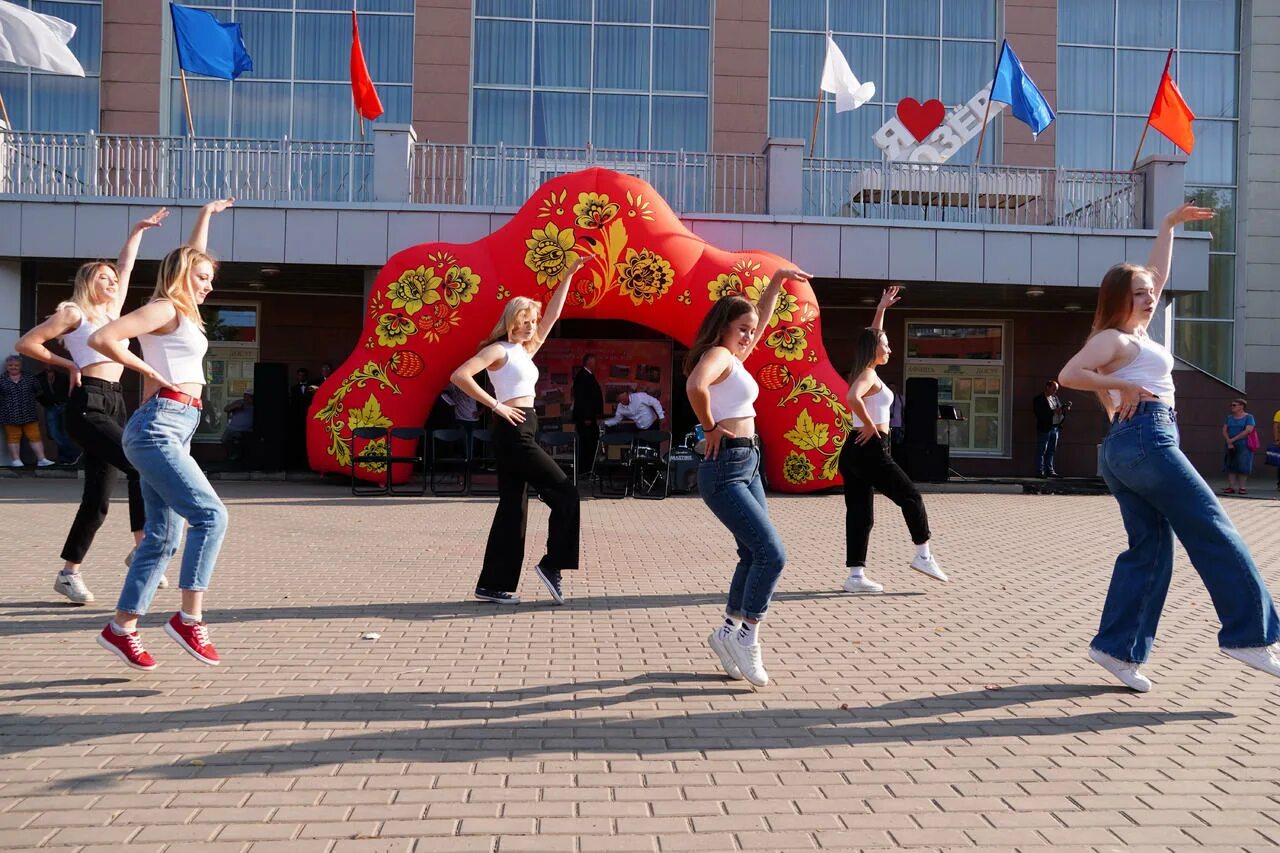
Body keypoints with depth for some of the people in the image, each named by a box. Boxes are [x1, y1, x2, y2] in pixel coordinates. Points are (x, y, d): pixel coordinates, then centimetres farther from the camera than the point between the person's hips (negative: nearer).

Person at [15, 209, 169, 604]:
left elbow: (126, 265, 28)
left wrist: (138, 229, 31)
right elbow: (27, 343, 2)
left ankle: (69, 572, 9)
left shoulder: (113, 309, 21)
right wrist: (68, 365, 5)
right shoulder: (73, 313, 3)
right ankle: (142, 547, -13)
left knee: (97, 499, 4)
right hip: (89, 403, -7)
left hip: (113, 403, 7)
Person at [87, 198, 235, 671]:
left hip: (174, 432, 9)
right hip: (158, 427, -9)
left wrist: (206, 214, 43)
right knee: (211, 515, -17)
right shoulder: (165, 309, -5)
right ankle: (189, 618, -15)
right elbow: (102, 338, -17)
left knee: (163, 536, 8)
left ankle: (122, 628, 13)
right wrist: (151, 372, -9)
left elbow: (190, 258, 36)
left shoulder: (184, 311, 20)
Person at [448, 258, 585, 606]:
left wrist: (568, 275, 18)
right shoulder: (499, 349, -7)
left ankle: (494, 584, 11)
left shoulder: (526, 351, 17)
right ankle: (553, 564, 1)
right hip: (513, 432, -9)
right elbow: (460, 375, -19)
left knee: (513, 506, 8)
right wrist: (496, 405, -17)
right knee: (565, 494, -6)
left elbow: (553, 314, 20)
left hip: (522, 433, 9)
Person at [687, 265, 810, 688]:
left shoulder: (734, 358, 16)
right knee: (772, 554, -11)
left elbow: (762, 319, 31)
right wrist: (711, 428, -21)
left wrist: (777, 281, 26)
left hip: (747, 465, 10)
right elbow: (695, 386, -34)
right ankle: (744, 637, 1)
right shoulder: (718, 355, -12)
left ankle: (729, 633, 24)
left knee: (754, 554, 13)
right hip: (725, 470, -10)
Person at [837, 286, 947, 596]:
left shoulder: (864, 372, 16)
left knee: (859, 513, 5)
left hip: (855, 451, 9)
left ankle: (856, 576, 3)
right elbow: (852, 398, -32)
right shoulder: (869, 375, -10)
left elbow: (871, 337, 31)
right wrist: (870, 426, -21)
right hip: (870, 450, -9)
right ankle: (923, 556, 10)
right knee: (911, 496, 5)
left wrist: (881, 309, 33)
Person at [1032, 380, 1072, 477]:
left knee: (1052, 451, 10)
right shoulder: (1039, 399, -6)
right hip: (1045, 429, -7)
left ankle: (1050, 470, 14)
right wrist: (1054, 411, -20)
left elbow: (1061, 409, 20)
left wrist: (1065, 409, -2)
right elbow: (1040, 413, -16)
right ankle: (1040, 471, -2)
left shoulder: (1055, 398, 17)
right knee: (1042, 451, -4)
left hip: (1055, 428, 7)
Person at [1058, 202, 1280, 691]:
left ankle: (1117, 647, 2)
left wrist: (1170, 225, 37)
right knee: (1214, 534, -5)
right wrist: (1124, 385, -18)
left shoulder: (1133, 334, 22)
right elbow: (1068, 375, -20)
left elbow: (1157, 273, 32)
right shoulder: (1113, 338, -5)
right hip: (1146, 440, -10)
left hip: (1128, 449, 10)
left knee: (1149, 548, 6)